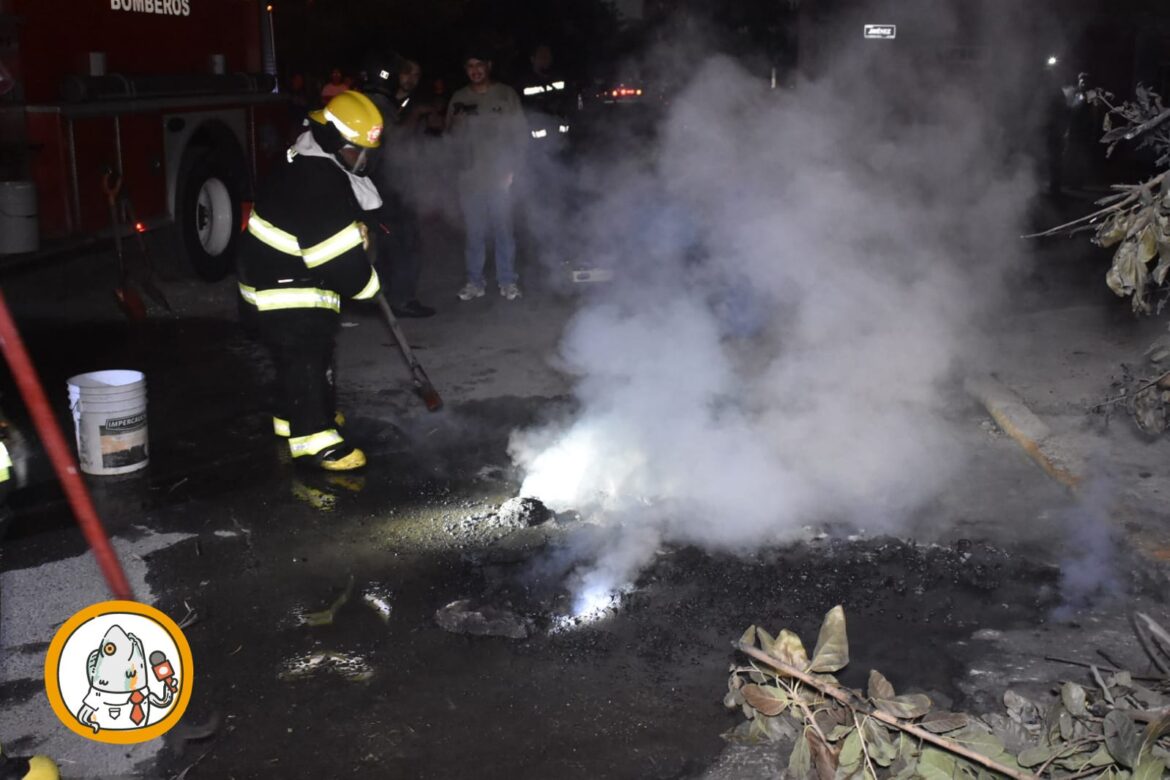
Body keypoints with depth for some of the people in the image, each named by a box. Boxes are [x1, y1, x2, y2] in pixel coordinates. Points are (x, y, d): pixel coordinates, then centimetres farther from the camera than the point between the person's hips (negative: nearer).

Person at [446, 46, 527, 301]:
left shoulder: (506, 94, 5)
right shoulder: (459, 98, 12)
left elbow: (519, 132, 3)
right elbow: (451, 136, 14)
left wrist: (511, 167, -4)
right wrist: (457, 122, -8)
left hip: (499, 174, -2)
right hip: (469, 175, 2)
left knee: (502, 228, -3)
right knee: (474, 230, 3)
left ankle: (508, 281, 4)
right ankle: (474, 282, 9)